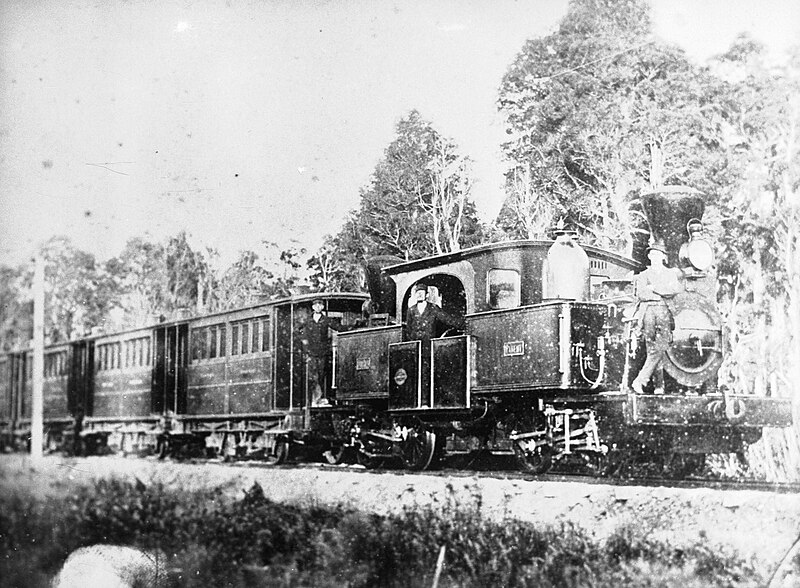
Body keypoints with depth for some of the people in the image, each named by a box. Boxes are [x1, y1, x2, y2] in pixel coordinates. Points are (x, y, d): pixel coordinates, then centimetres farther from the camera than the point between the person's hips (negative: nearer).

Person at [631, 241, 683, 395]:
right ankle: (659, 385, -6)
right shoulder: (643, 275, 19)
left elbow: (676, 289, -1)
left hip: (663, 312, 0)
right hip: (647, 310, 0)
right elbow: (641, 294, 1)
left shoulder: (670, 273, 19)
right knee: (652, 349, -7)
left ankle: (640, 381, -20)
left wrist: (654, 288, -4)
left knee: (659, 349, -15)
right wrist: (664, 293, -2)